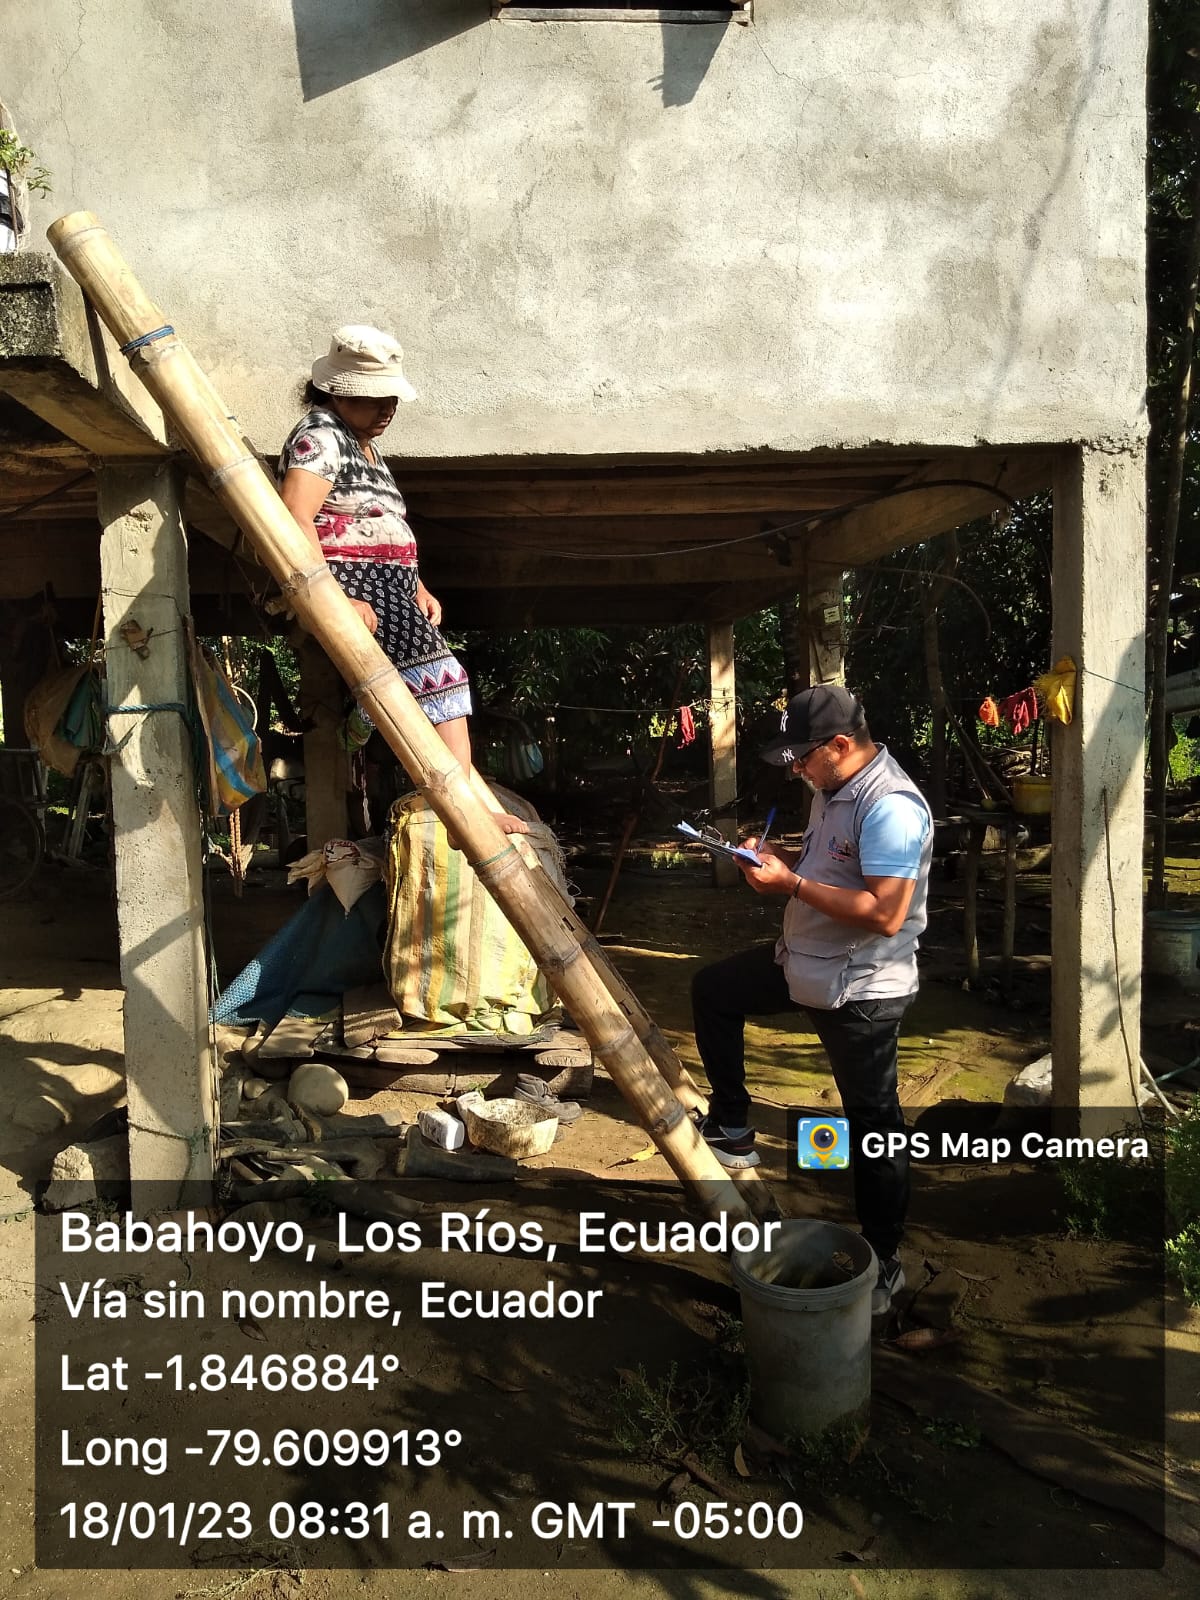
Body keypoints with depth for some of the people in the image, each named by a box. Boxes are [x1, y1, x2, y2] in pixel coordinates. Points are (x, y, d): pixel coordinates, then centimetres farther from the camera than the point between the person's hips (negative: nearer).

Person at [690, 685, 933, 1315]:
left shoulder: (891, 807, -25)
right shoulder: (834, 789, 5)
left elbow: (885, 914, -31)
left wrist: (792, 884, -26)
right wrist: (778, 857, 1)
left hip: (861, 989, -10)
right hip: (804, 964, 10)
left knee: (873, 1124, 4)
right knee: (712, 991, 19)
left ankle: (883, 1263, 23)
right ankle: (731, 1129, 29)